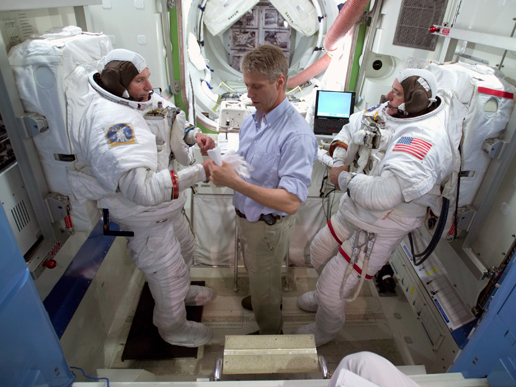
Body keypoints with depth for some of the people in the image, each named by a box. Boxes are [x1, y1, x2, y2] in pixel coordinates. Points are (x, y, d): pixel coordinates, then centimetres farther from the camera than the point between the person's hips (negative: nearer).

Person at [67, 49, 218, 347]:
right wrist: (199, 172, -42)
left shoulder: (141, 100, -6)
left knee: (184, 248, 29)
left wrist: (194, 135, -10)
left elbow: (173, 121, 12)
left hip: (167, 205, 9)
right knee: (168, 272, 11)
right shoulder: (111, 121, -34)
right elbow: (143, 189, -43)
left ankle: (184, 292, 61)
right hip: (145, 218, -9)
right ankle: (173, 327, 41)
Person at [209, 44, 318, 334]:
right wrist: (222, 165, -12)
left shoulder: (297, 135, -29)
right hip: (246, 217, 7)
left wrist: (234, 182, -36)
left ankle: (270, 337, 46)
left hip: (268, 226, -7)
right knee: (256, 275, 32)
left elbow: (291, 202, -34)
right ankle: (264, 299, 63)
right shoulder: (251, 120, -3)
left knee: (265, 286, 17)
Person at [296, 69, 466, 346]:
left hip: (380, 229, -8)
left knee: (332, 284, 3)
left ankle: (325, 332, 37)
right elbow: (353, 127, 9)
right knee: (319, 251, 25)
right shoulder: (388, 112, -6)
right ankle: (325, 297, 56)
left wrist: (344, 179, -25)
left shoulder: (424, 142, -33)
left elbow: (381, 195, -43)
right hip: (355, 211, 9)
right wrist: (339, 161, -9)